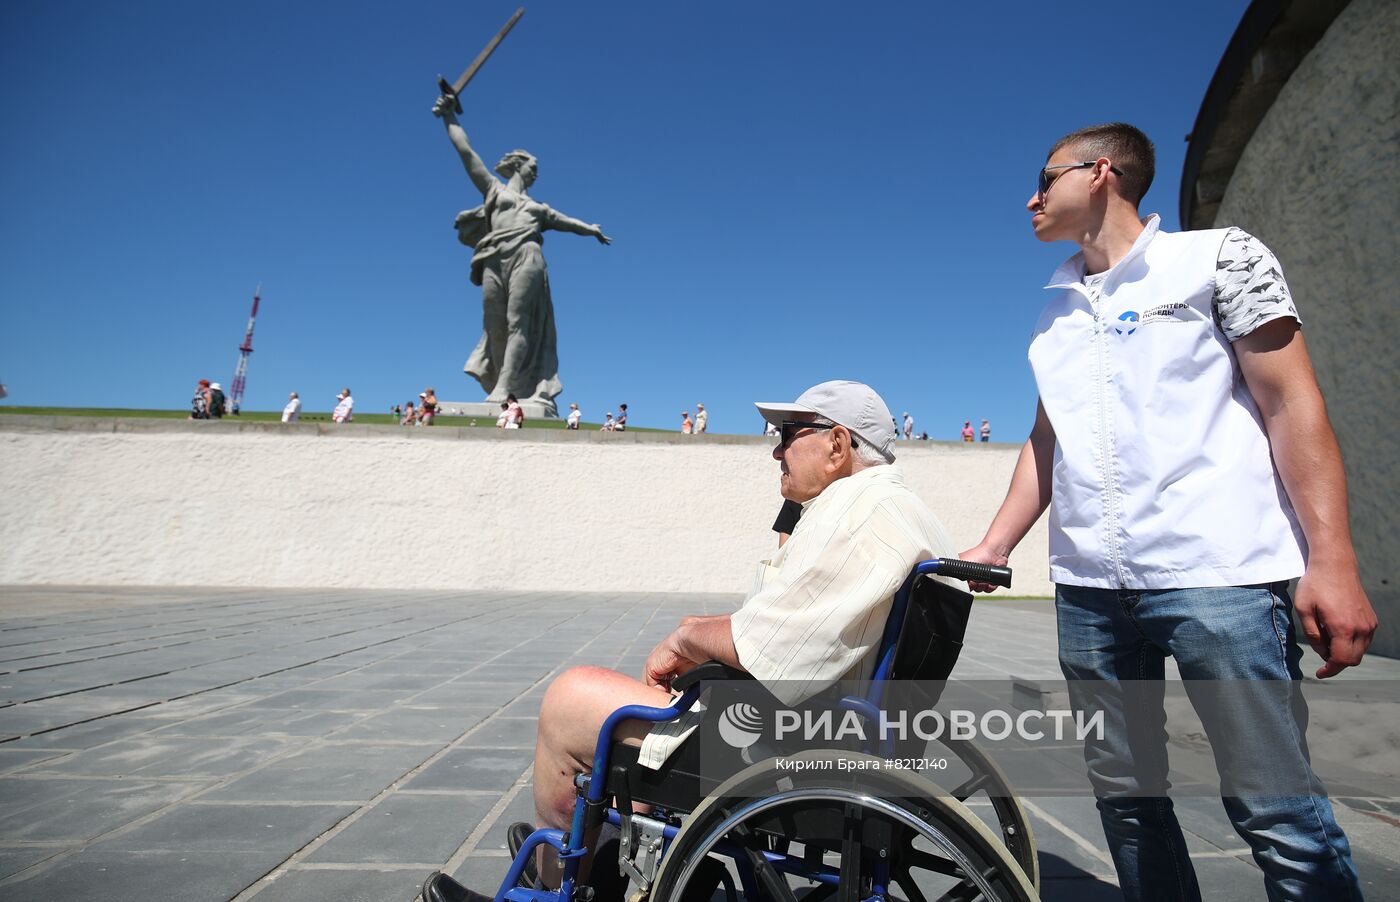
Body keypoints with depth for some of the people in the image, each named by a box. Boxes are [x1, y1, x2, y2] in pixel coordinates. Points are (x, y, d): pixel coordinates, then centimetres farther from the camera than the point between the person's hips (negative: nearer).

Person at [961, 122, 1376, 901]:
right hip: (1088, 588, 5)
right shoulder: (1056, 311, 19)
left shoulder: (1219, 256, 4)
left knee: (1279, 812, -2)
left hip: (1218, 575, -5)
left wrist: (1332, 561, -11)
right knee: (1126, 796, 11)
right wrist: (991, 549, 10)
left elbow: (1293, 407, -3)